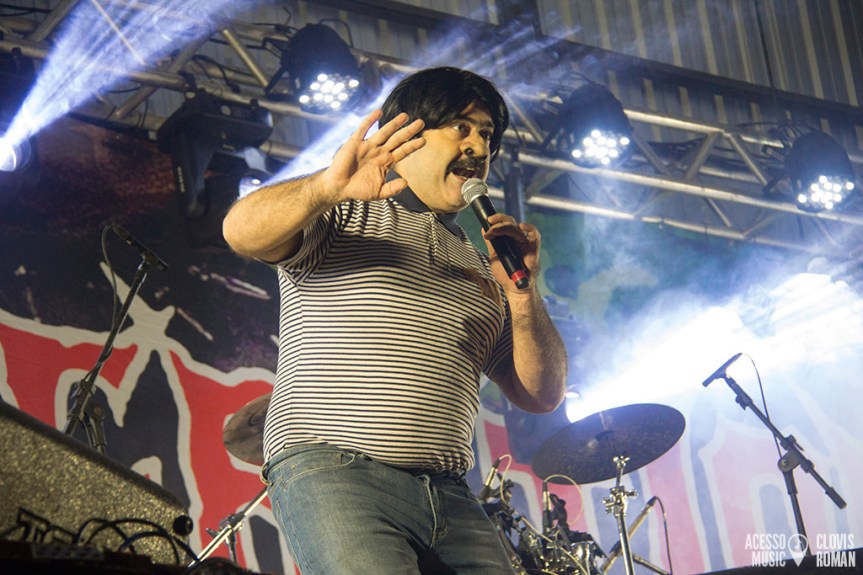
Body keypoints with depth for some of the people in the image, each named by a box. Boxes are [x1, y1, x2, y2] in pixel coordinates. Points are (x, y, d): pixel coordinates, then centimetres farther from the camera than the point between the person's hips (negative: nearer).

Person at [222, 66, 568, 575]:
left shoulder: (482, 267, 24)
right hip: (331, 470, -5)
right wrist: (326, 188, -28)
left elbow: (542, 395, 17)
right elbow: (243, 231, -10)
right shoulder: (342, 215, 10)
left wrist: (523, 293, 2)